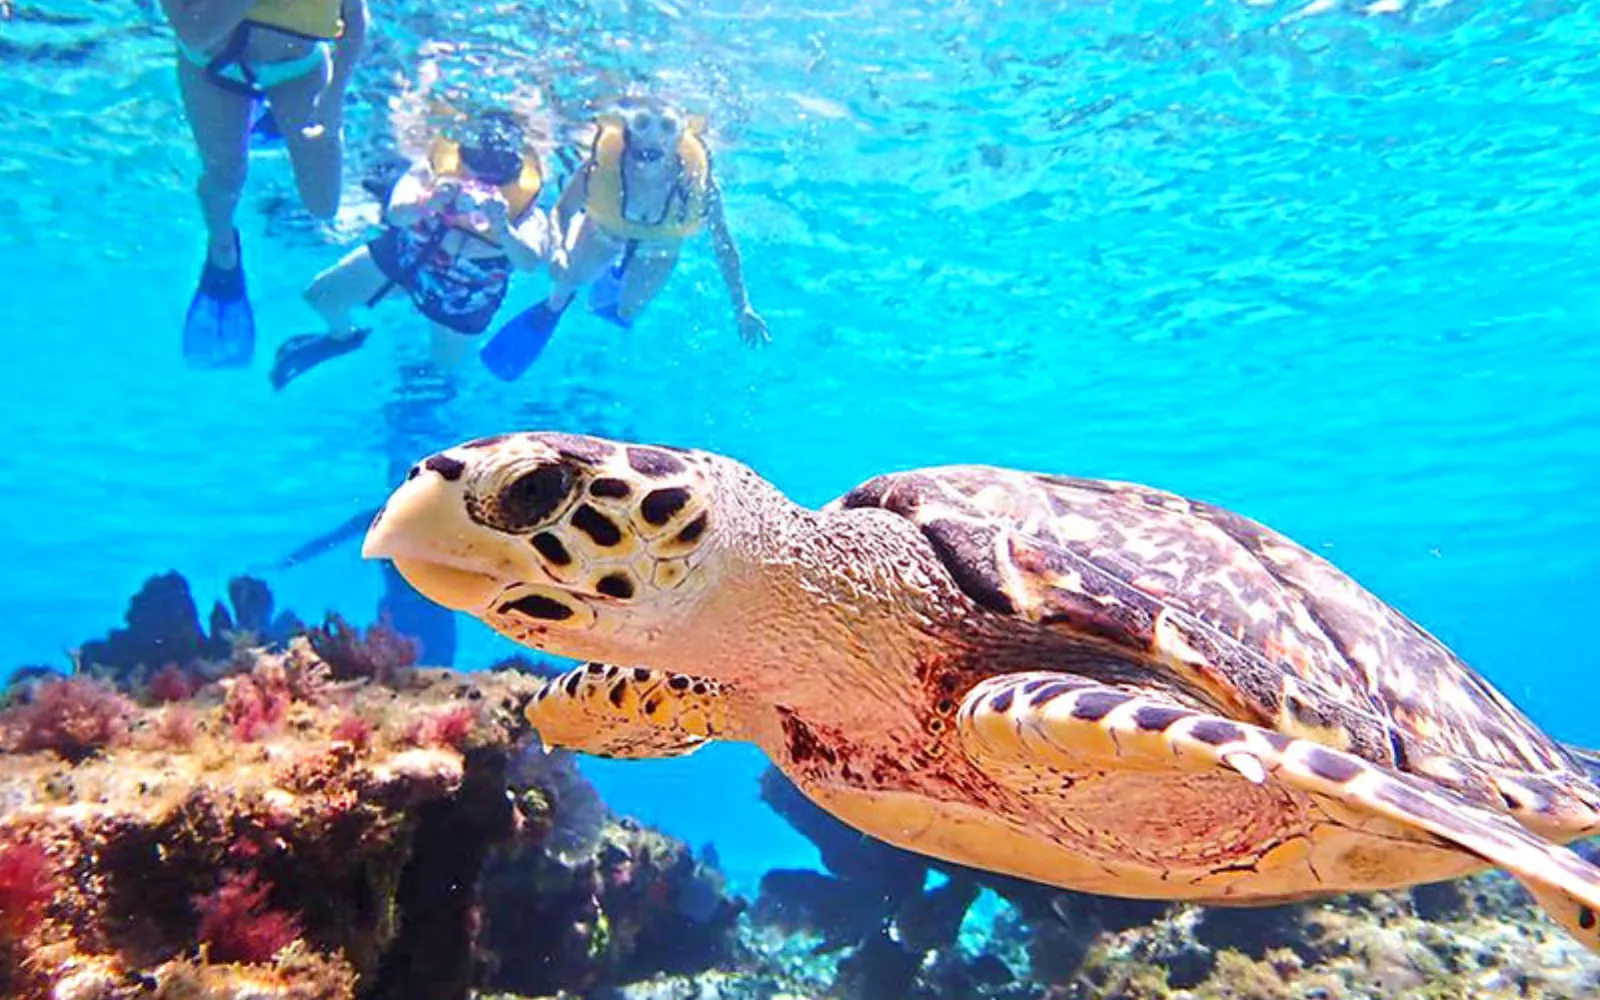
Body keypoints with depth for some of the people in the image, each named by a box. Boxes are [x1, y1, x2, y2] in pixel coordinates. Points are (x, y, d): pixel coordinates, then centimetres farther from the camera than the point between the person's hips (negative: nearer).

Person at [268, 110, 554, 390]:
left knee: (446, 365, 16)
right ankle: (343, 336, 44)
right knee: (320, 296, 9)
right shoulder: (438, 163, -32)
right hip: (406, 252, 2)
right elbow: (395, 214, -45)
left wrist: (502, 230, -71)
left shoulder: (524, 203, -37)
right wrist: (427, 203, -65)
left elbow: (530, 262, -54)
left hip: (462, 297, -2)